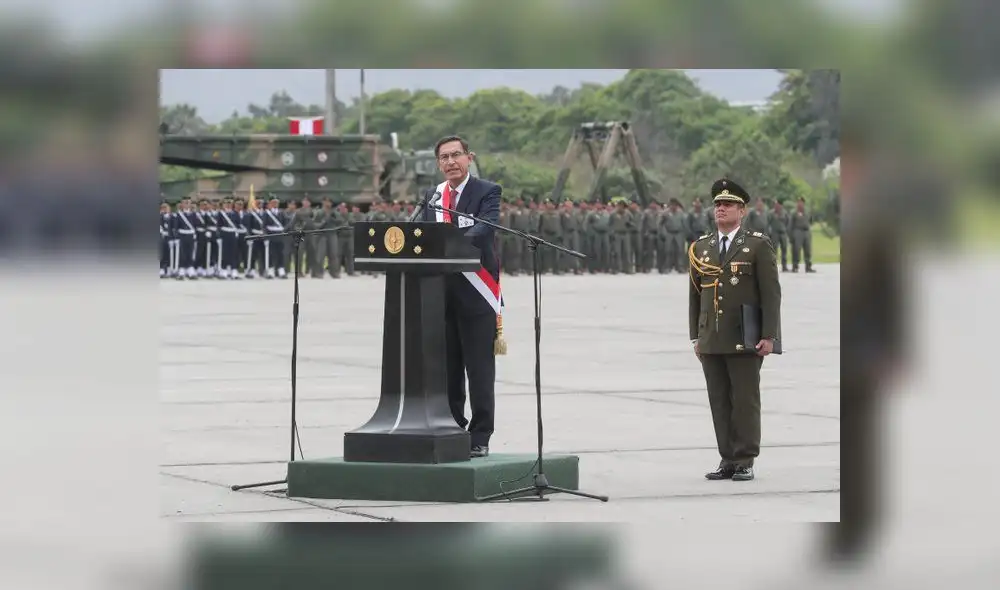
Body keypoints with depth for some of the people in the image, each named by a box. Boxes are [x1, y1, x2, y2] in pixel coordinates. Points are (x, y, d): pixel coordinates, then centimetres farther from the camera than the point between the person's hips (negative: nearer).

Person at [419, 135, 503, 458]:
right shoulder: (431, 196, 16)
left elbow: (485, 228, -19)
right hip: (441, 293, 5)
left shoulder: (487, 192, -2)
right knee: (447, 369, 9)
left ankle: (479, 438, 2)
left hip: (476, 293, -5)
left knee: (479, 370, -3)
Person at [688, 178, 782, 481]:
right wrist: (695, 337, 11)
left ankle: (745, 462, 3)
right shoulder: (700, 248, 13)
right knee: (719, 402, 5)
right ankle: (728, 460, 11)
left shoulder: (758, 245, 0)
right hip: (711, 340, 4)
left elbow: (771, 293, -3)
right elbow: (695, 296, 15)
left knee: (745, 401, -2)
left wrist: (769, 336, -9)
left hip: (745, 339, -4)